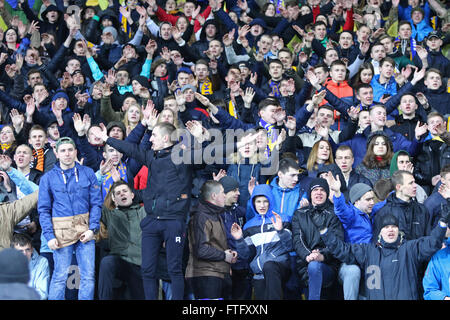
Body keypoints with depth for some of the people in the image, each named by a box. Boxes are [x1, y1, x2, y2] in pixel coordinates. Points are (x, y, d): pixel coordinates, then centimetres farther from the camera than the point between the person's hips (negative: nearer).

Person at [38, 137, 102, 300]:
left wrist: (92, 228, -5)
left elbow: (96, 203, 7)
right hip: (61, 231, -1)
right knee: (60, 276, -2)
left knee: (88, 276, 1)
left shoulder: (88, 173, 7)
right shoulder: (48, 178, 4)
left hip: (85, 230, 2)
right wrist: (49, 235, -8)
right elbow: (44, 210, 3)